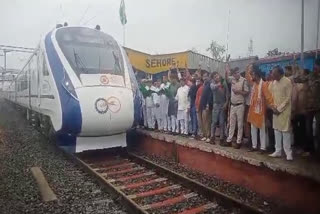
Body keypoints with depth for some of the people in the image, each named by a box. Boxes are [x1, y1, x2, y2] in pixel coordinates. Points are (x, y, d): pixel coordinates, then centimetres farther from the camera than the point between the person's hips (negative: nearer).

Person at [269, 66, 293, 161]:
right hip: (275, 109, 6)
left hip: (284, 110, -6)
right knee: (277, 130, 8)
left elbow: (288, 98, -11)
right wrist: (274, 107, -2)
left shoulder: (287, 82, -10)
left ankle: (288, 152, 6)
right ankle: (278, 151, 16)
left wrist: (280, 109, -12)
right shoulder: (273, 83, 7)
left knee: (285, 130, -4)